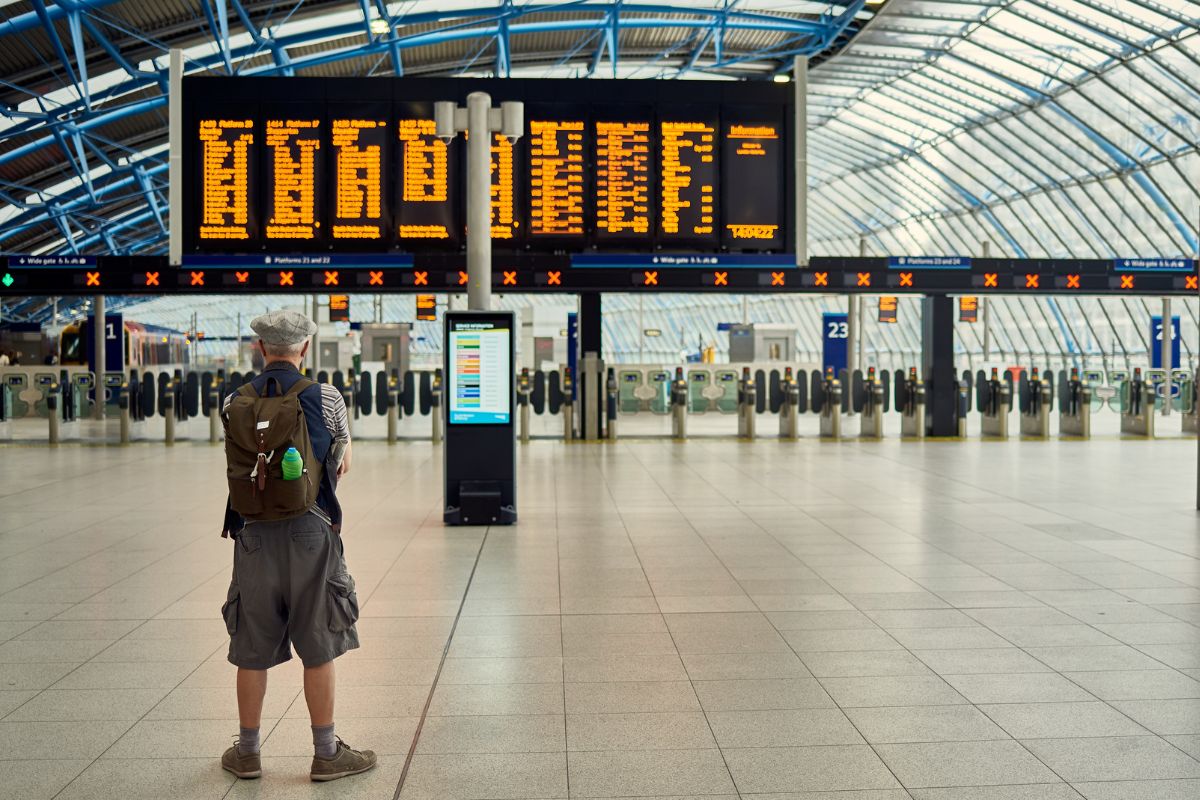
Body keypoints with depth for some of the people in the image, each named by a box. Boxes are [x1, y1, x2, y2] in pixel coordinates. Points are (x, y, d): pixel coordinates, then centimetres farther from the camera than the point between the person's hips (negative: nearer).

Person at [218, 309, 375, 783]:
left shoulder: (234, 403, 2)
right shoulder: (325, 397, -5)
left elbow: (238, 465, 14)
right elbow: (341, 463, 7)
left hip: (254, 535, 3)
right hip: (309, 532, -3)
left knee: (252, 651, 12)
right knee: (318, 650, 6)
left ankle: (247, 752, 25)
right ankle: (326, 753, 14)